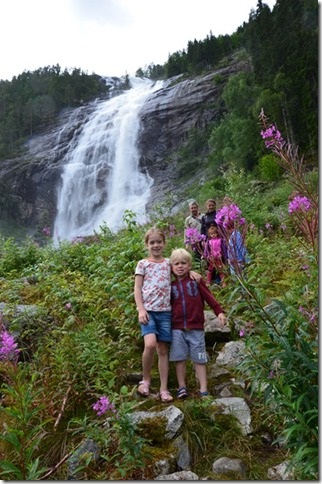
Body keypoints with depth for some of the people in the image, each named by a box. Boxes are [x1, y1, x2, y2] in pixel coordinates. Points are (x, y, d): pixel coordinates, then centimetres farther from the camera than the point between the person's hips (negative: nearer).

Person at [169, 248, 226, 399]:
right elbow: (168, 304, 15)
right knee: (180, 358, 6)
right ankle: (182, 387, 20)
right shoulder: (171, 285, 8)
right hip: (177, 328, 2)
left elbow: (208, 296, -5)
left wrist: (219, 311, -14)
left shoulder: (196, 280, 0)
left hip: (196, 327, -2)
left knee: (199, 359, 6)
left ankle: (203, 390, 13)